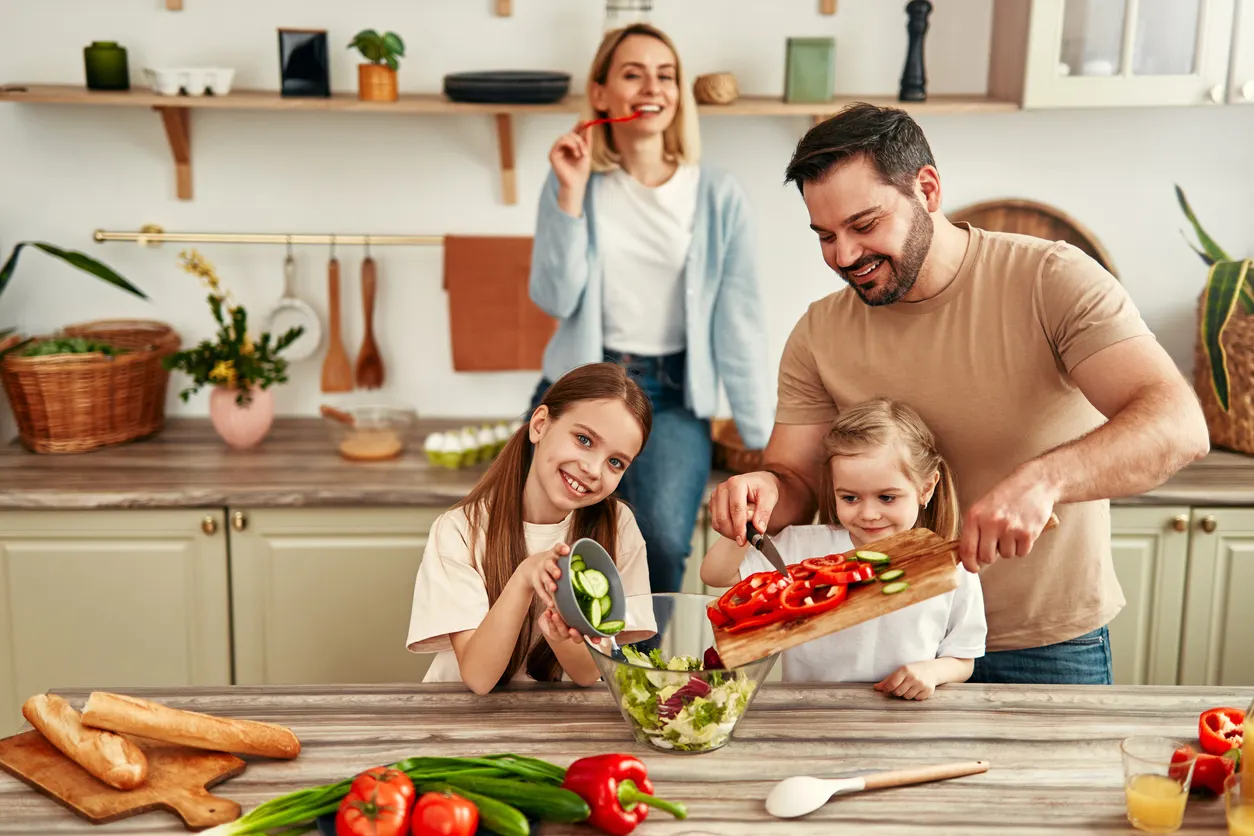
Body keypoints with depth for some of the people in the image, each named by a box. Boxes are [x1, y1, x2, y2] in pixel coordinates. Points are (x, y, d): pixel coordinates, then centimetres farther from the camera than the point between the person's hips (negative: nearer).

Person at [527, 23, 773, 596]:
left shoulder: (718, 198, -2)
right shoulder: (574, 183, 2)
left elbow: (738, 324, -1)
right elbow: (554, 299, -5)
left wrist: (763, 441, -3)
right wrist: (571, 193, -13)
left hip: (672, 395, 0)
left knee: (662, 538, -27)